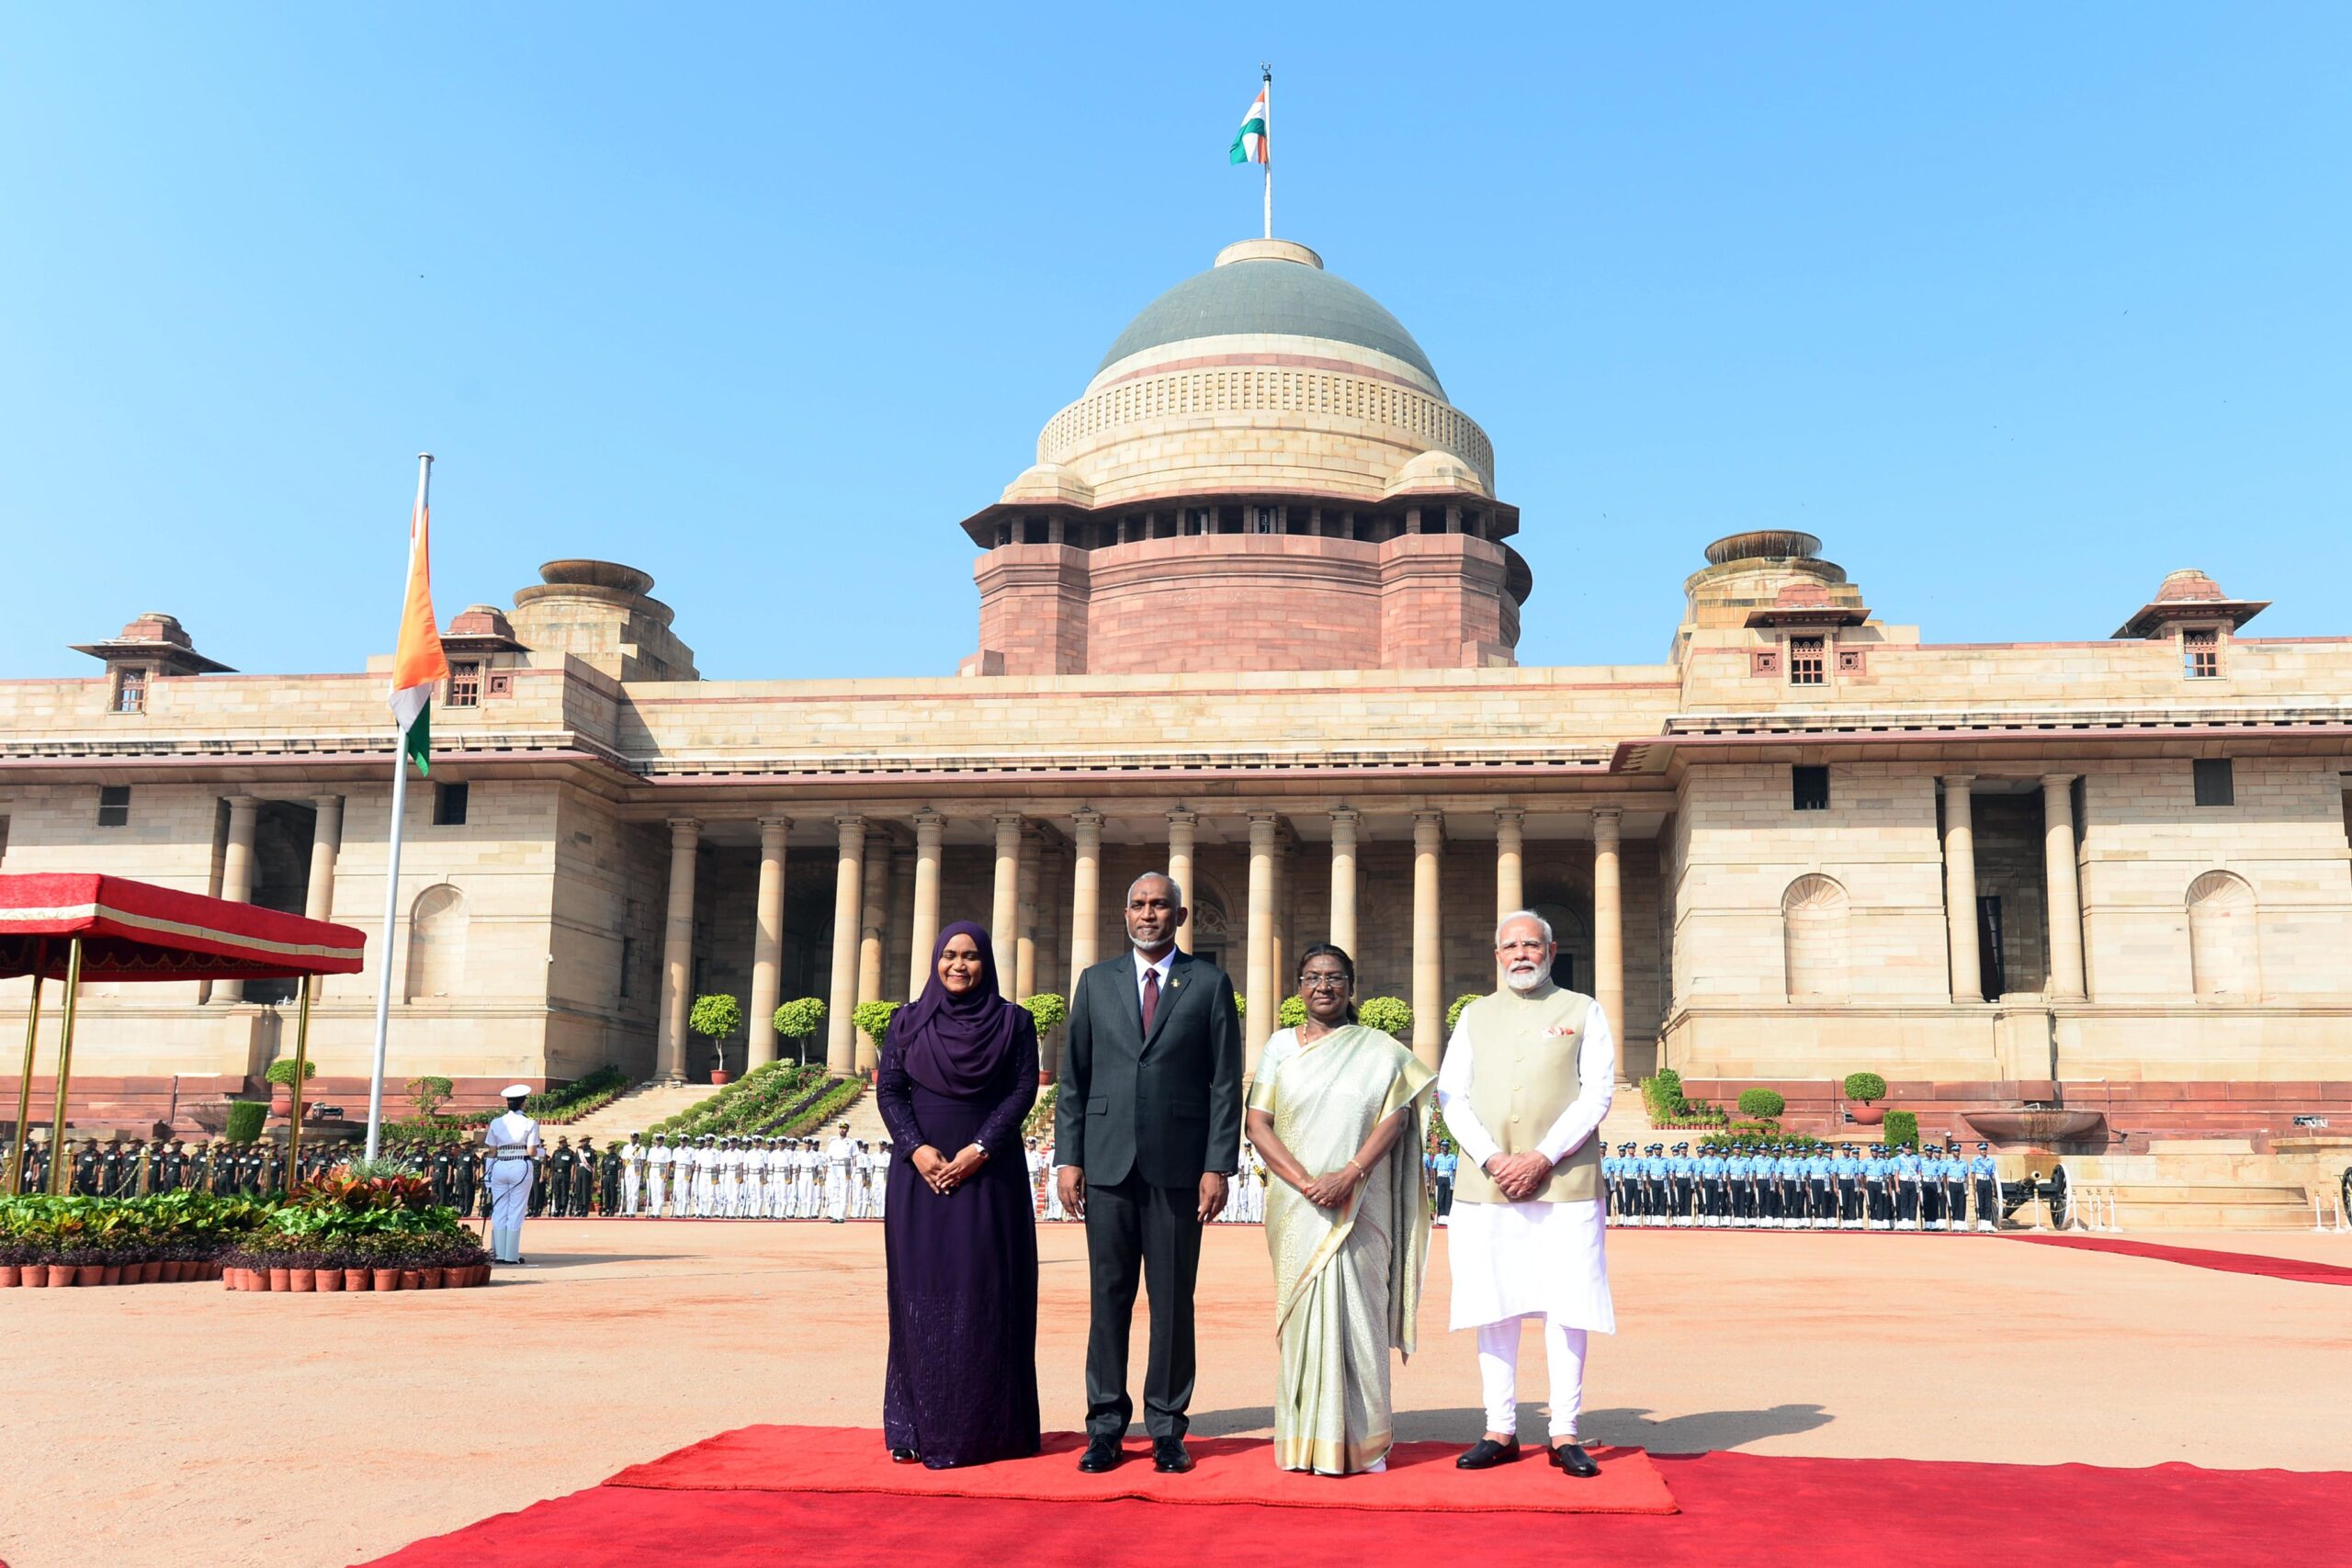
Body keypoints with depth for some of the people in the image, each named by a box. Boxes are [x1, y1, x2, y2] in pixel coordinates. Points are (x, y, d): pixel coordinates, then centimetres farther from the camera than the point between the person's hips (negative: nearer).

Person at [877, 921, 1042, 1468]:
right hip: (920, 1171, 1)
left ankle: (986, 1427, 5)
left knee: (987, 1293, -1)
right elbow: (888, 1092, 2)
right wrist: (918, 1149, -13)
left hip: (989, 1172, -1)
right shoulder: (908, 1021, 8)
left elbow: (1023, 1090, -3)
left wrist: (980, 1148, -15)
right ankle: (917, 1427, 8)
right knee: (921, 1292, 2)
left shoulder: (1013, 1021, 4)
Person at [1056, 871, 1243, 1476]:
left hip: (1179, 1167, -2)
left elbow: (1226, 1082, 1)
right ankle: (1106, 1426, 13)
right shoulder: (1096, 982, 11)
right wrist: (1068, 1158, 2)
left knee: (1174, 1301, 4)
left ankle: (1168, 1430, 13)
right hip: (1108, 1164, 2)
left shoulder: (1210, 984, 4)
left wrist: (1218, 1166, -6)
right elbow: (1073, 1077, 10)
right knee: (1108, 1297, 5)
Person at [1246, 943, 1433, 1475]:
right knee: (1304, 1313, 0)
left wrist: (1348, 1176, -17)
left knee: (1358, 1313, 0)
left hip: (1362, 1207, -1)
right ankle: (1306, 1441, 7)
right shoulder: (1280, 1046, 9)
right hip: (1297, 1208, 1)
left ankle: (1364, 1440, 9)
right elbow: (1258, 1123, 1)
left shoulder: (1380, 1050, 7)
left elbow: (1394, 1117, -3)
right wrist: (1306, 1181, -12)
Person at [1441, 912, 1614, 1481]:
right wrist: (1492, 1160, -8)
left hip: (1564, 1184, -2)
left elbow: (1596, 1095, -1)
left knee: (1567, 1307, -3)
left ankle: (1565, 1434, 4)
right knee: (1493, 1306, 3)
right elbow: (1451, 1096, 7)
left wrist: (1542, 1158, -11)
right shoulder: (1476, 1015, 16)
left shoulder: (1583, 1012, 9)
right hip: (1485, 1184, 2)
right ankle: (1500, 1430, 11)